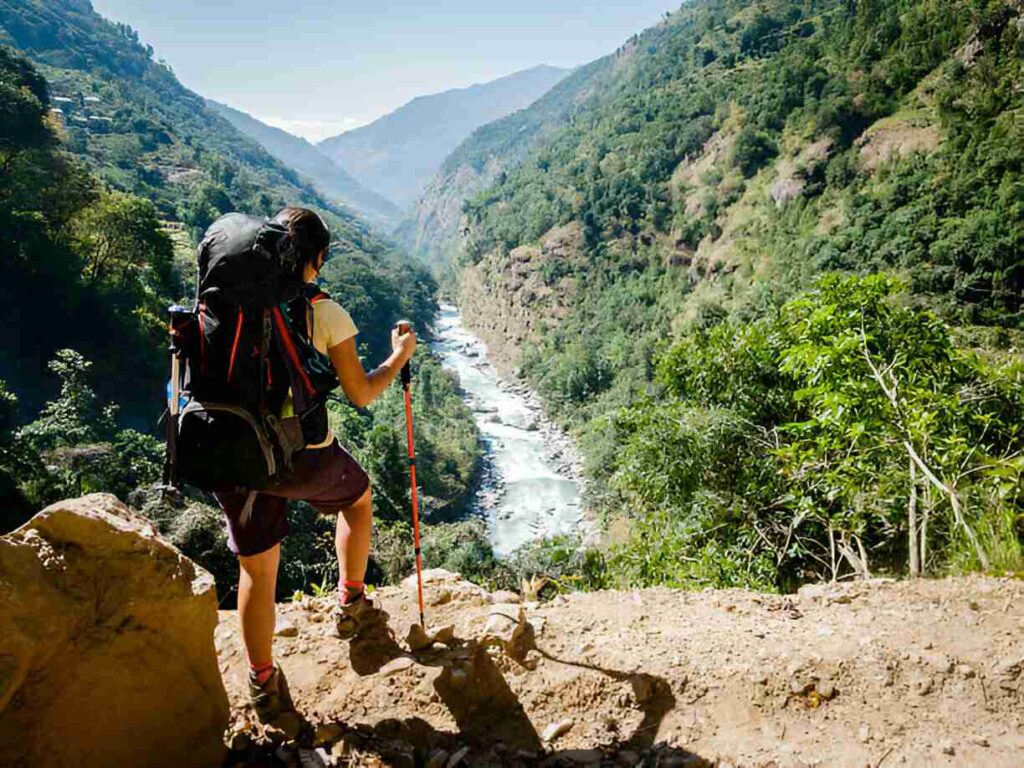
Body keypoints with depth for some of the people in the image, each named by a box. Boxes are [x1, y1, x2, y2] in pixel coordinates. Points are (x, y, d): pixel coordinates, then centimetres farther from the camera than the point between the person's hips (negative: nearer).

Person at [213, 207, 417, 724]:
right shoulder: (324, 314, -10)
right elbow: (361, 395, -5)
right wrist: (399, 357, 11)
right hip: (306, 458, -3)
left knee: (257, 569, 17)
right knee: (358, 498, 30)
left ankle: (263, 684, 30)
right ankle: (350, 604, 41)